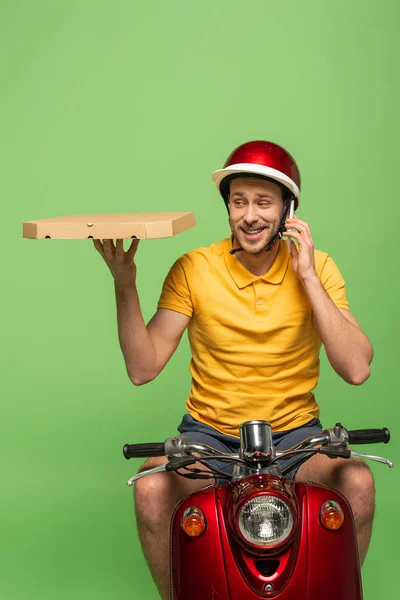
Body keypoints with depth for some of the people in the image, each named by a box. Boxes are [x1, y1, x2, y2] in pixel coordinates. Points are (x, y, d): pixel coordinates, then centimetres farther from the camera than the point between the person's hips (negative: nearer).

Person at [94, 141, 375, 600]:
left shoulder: (316, 267, -4)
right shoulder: (194, 269, -6)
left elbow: (357, 369, -15)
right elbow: (142, 369, -9)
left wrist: (307, 277, -18)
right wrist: (124, 286, -21)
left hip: (295, 431, 0)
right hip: (209, 432, 0)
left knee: (358, 483, -29)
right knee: (151, 489, -29)